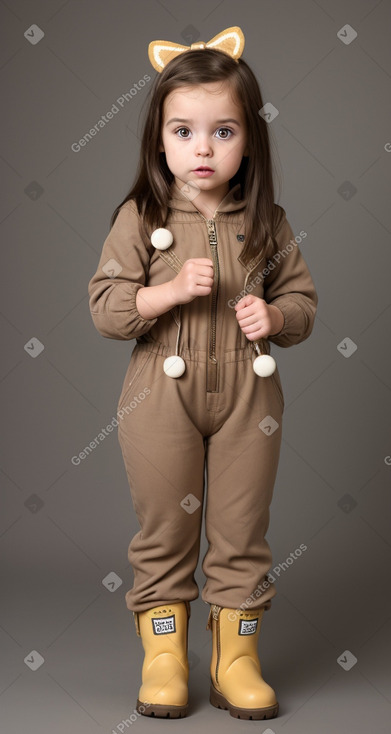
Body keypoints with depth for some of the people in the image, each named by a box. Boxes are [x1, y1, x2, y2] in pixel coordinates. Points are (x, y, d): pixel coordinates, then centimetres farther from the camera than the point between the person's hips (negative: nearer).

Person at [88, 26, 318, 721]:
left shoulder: (267, 222, 2)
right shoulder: (139, 218, -4)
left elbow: (302, 297, 9)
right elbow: (104, 306, -7)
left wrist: (275, 316, -12)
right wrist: (172, 290, -20)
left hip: (248, 396, 2)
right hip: (162, 396, -1)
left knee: (242, 534, 9)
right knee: (163, 533, 9)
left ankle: (236, 660, 24)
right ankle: (163, 658, 24)